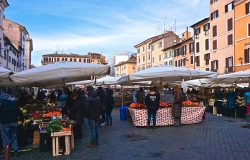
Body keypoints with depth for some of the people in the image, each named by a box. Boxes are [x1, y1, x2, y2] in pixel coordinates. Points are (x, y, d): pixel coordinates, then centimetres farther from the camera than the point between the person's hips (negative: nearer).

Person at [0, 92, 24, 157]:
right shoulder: (13, 101, 9)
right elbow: (19, 111, 14)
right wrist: (22, 119, 22)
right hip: (14, 121, 5)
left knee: (5, 138, 4)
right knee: (14, 136, 15)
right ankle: (15, 151, 14)